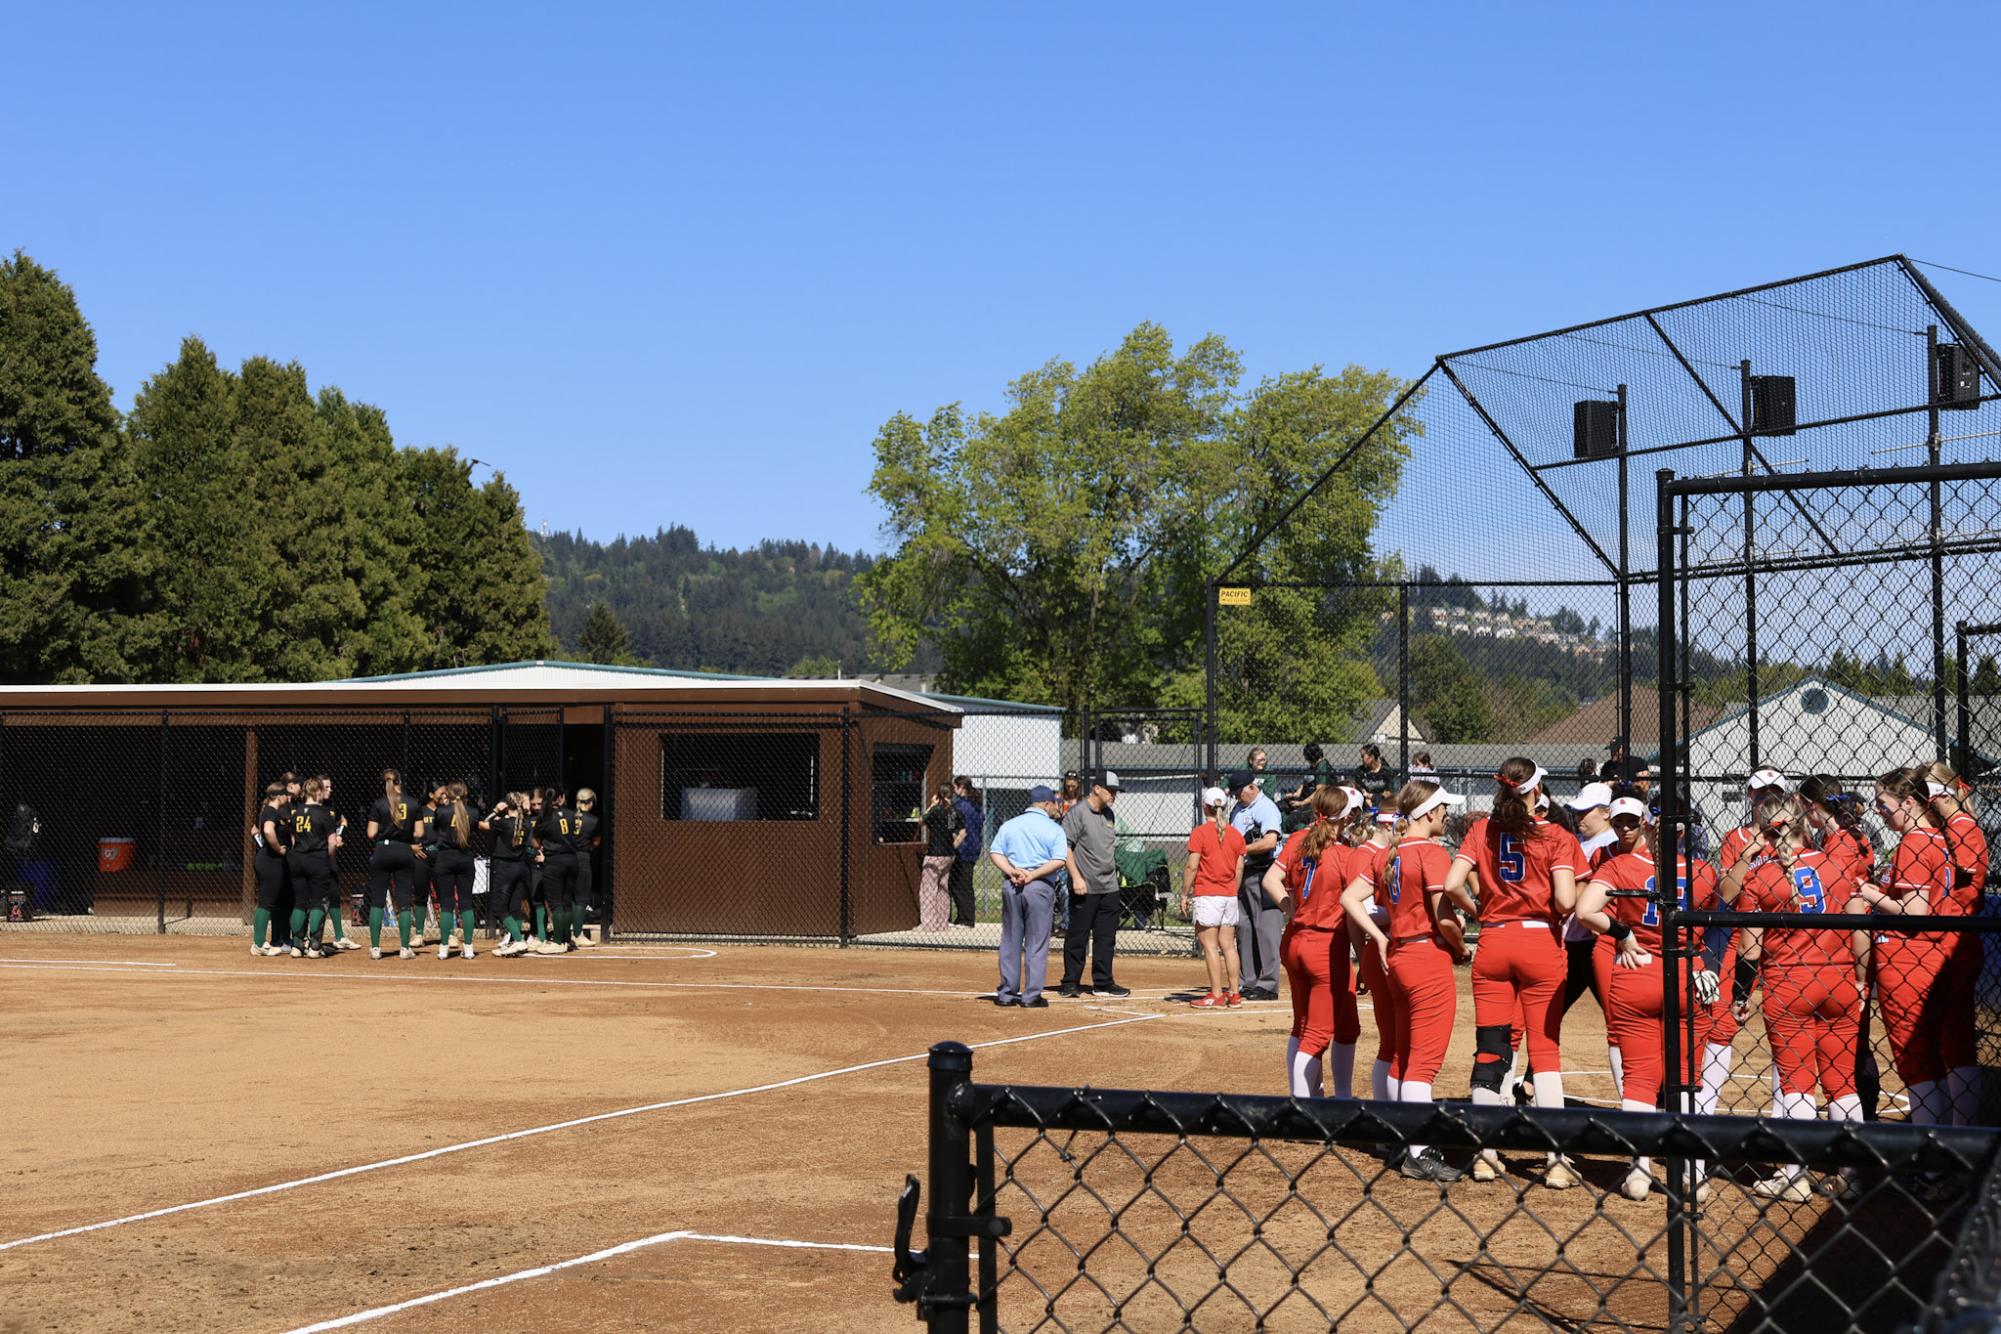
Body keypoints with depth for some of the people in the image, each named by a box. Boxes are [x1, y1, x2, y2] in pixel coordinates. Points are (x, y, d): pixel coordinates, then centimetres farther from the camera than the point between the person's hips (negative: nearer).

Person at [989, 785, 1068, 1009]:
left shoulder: (1009, 825, 10)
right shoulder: (1054, 829, -1)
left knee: (1010, 941, 11)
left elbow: (995, 853, 1)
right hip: (1040, 888, -3)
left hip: (1011, 886, 3)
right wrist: (1032, 876, -13)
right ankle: (1031, 996, 2)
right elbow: (1059, 861, -12)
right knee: (1036, 943, 3)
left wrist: (1013, 872, -9)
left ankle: (1006, 994, 13)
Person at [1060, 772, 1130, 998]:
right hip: (1084, 887, -7)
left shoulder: (1109, 815, 15)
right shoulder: (1077, 813, -9)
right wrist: (1076, 877, -20)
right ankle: (1070, 983, 7)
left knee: (1106, 937, 8)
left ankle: (1103, 983, 15)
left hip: (1109, 888, 7)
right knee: (1078, 937, -1)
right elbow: (1065, 847, -14)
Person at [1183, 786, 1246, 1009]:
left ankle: (1216, 996, -5)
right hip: (1229, 896, 6)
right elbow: (1239, 869, 9)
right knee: (1228, 946, 10)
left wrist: (1184, 894, -4)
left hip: (1206, 896, -6)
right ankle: (1233, 994, 12)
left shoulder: (1199, 832, -9)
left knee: (1210, 947, -4)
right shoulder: (1236, 834, 7)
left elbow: (1192, 867, -11)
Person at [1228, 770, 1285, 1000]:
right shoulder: (1238, 809, 18)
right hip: (1242, 875, 9)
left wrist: (1241, 849, -18)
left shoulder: (1266, 808, -11)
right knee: (1243, 928, 10)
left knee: (1266, 928, -8)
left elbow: (1270, 841, -24)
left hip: (1263, 873, -9)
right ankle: (1249, 983, 16)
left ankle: (1268, 986, -7)